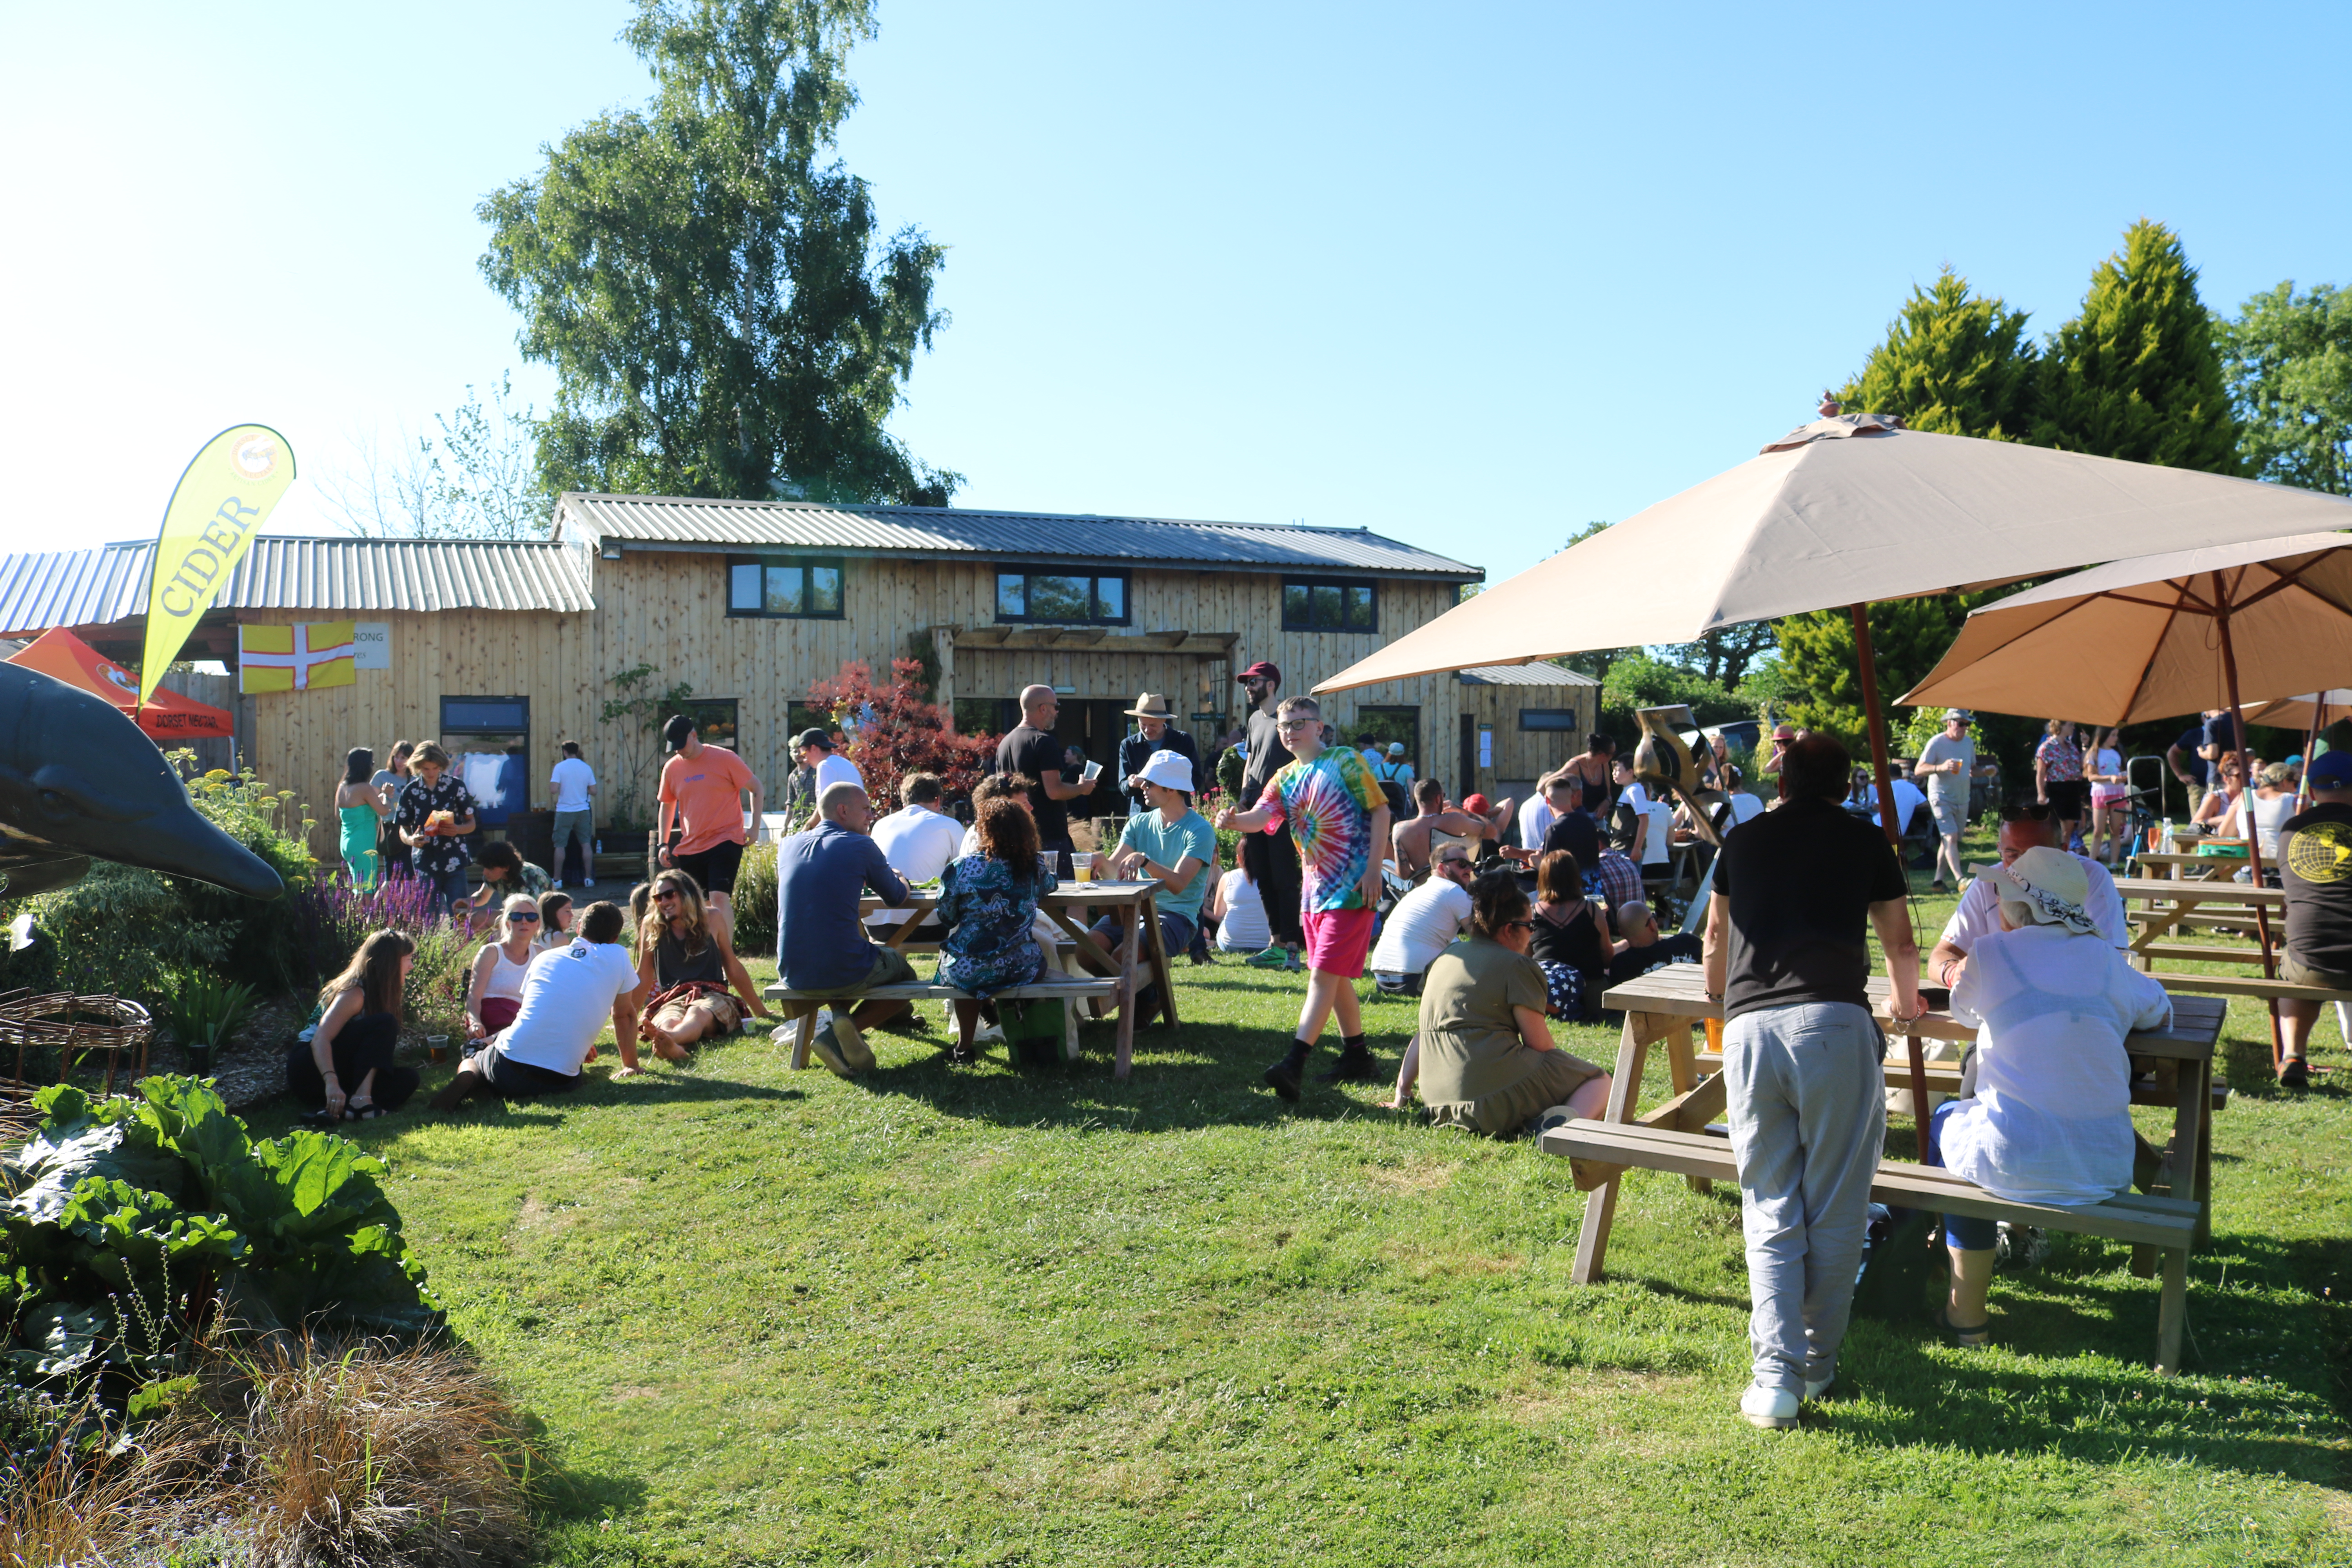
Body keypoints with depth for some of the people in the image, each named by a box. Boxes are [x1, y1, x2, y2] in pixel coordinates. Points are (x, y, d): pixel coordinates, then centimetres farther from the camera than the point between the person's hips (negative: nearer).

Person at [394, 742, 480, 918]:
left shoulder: (456, 785, 2)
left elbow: (471, 822, 5)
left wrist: (458, 830, -17)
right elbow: (403, 828, 10)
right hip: (425, 862, 1)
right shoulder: (410, 791, 5)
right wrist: (410, 840, -13)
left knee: (459, 914, -6)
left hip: (454, 862, -1)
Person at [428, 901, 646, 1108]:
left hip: (508, 1068, 3)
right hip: (558, 1082, -3)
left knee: (472, 1059, 34)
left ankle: (469, 1079, -3)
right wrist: (631, 1066, 30)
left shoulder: (545, 958, 16)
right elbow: (625, 1015, 16)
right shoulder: (618, 957, 5)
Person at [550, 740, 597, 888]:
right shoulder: (587, 768, 3)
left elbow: (555, 790, -14)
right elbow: (593, 791, 3)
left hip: (564, 811, -2)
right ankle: (588, 878, 4)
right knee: (586, 844, 6)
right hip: (583, 811, 2)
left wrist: (550, 780, 6)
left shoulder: (560, 767, -6)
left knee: (560, 846, 4)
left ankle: (557, 880, 5)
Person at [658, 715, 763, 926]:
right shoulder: (671, 768, 6)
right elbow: (667, 806, 20)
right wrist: (663, 843, 13)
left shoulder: (725, 759, -7)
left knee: (719, 897, -18)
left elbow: (755, 788, 1)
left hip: (725, 840, -5)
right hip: (690, 846, 5)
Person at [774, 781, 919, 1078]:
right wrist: (901, 880, 32)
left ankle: (838, 1021, 10)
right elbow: (897, 897, 10)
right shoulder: (861, 846, -5)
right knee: (901, 965, 24)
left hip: (792, 974, 6)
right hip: (844, 974, -6)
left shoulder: (788, 846, 9)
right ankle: (844, 1029, 0)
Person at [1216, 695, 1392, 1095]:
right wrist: (1234, 820, -28)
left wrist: (1374, 867, -15)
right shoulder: (1285, 779, 12)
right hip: (1313, 889, 7)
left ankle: (1293, 1064, -18)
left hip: (1352, 887, -7)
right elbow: (1261, 816, -5)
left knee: (1323, 975, -12)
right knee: (1336, 977, 14)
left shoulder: (1345, 762, -4)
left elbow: (1380, 810, -7)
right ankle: (1357, 1058, 26)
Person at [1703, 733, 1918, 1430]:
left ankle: (1776, 1372, 0)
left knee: (1770, 1211, 8)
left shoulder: (1742, 840, 20)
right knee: (1836, 1209, 10)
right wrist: (1907, 1002, 50)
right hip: (1834, 1024, -2)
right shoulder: (1865, 840, 16)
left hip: (1750, 1027, 2)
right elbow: (1900, 943, 28)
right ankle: (1819, 1359, 19)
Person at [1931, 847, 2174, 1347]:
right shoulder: (2103, 956, 5)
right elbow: (2160, 1012, 22)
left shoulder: (1991, 954, -4)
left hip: (2014, 1163, -4)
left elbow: (1963, 1010, 15)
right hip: (2106, 1170, 4)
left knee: (1949, 1117, 29)